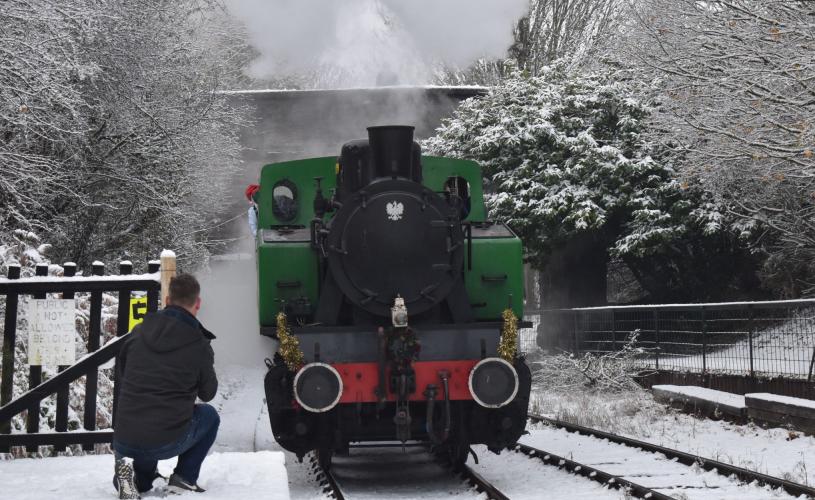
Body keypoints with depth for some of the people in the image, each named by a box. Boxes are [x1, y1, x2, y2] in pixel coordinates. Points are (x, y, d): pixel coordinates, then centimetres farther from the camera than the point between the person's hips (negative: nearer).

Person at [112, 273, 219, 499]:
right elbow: (208, 393, 9)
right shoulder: (199, 345, -5)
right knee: (209, 416, 28)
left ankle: (139, 476, 1)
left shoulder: (138, 333, 7)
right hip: (167, 442, -4)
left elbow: (120, 381, 15)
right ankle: (185, 476, 13)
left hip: (123, 443, 4)